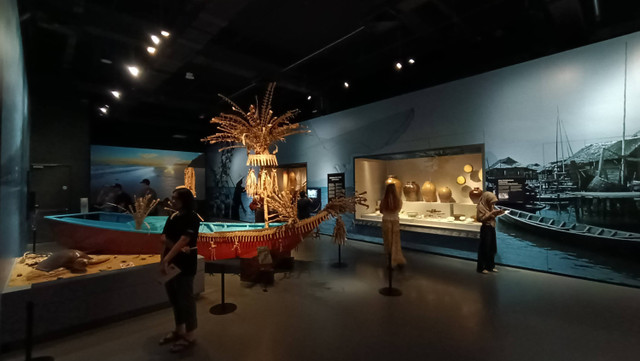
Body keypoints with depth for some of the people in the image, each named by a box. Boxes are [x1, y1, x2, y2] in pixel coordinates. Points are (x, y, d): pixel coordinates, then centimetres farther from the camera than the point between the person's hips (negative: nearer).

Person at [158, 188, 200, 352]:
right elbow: (164, 237, 1)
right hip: (171, 261, 8)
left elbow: (183, 241, -23)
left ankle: (190, 335, 16)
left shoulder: (192, 218, -13)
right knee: (174, 297, 17)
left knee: (185, 298, 2)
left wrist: (166, 259, -30)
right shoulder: (172, 217, 9)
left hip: (185, 263, -7)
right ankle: (179, 330, 33)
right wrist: (177, 248, -17)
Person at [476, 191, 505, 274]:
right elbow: (481, 218, -21)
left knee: (492, 248, 13)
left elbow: (492, 217, 19)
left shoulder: (490, 207, 11)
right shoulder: (481, 207, -15)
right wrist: (491, 213, -23)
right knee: (484, 249, -3)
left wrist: (497, 213, 1)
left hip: (492, 228, 9)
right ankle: (481, 267, 5)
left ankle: (490, 266, 24)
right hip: (485, 229, -9)